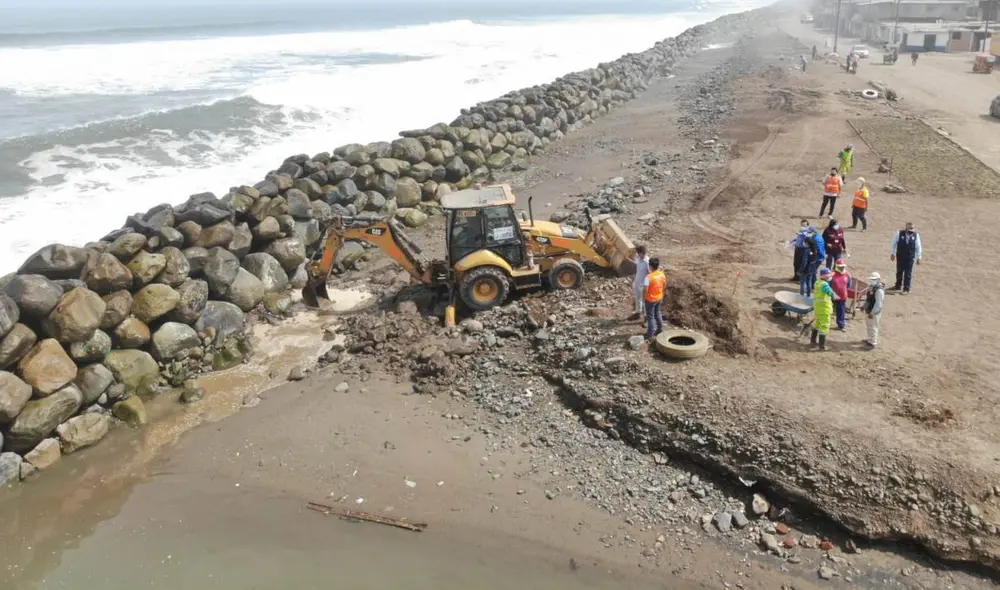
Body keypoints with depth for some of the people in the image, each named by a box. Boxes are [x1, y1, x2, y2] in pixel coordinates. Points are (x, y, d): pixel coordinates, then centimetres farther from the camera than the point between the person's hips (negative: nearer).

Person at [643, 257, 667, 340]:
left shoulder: (649, 277, -26)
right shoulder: (662, 274, -6)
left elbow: (646, 289, -23)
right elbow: (664, 286, 6)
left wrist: (643, 298, -6)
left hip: (650, 299, -6)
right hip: (659, 298, 6)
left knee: (650, 316, 6)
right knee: (658, 313, 24)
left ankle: (650, 334, 13)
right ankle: (660, 330, 35)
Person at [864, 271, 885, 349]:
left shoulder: (879, 290, -25)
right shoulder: (872, 288, 6)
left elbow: (878, 304, -26)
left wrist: (872, 313, -24)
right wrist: (864, 306, 17)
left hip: (874, 312, -10)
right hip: (869, 311, 10)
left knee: (873, 327, 0)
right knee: (869, 325, 22)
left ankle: (873, 343, 10)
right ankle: (870, 340, 38)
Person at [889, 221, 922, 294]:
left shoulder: (916, 235, -4)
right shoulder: (899, 233, -7)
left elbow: (918, 247, 3)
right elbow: (894, 243, 2)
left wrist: (918, 257, 4)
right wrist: (892, 253, 2)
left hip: (910, 257, 0)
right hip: (900, 256, 0)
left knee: (908, 273, 2)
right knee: (899, 271, 13)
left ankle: (906, 288, 10)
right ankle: (898, 286, 29)